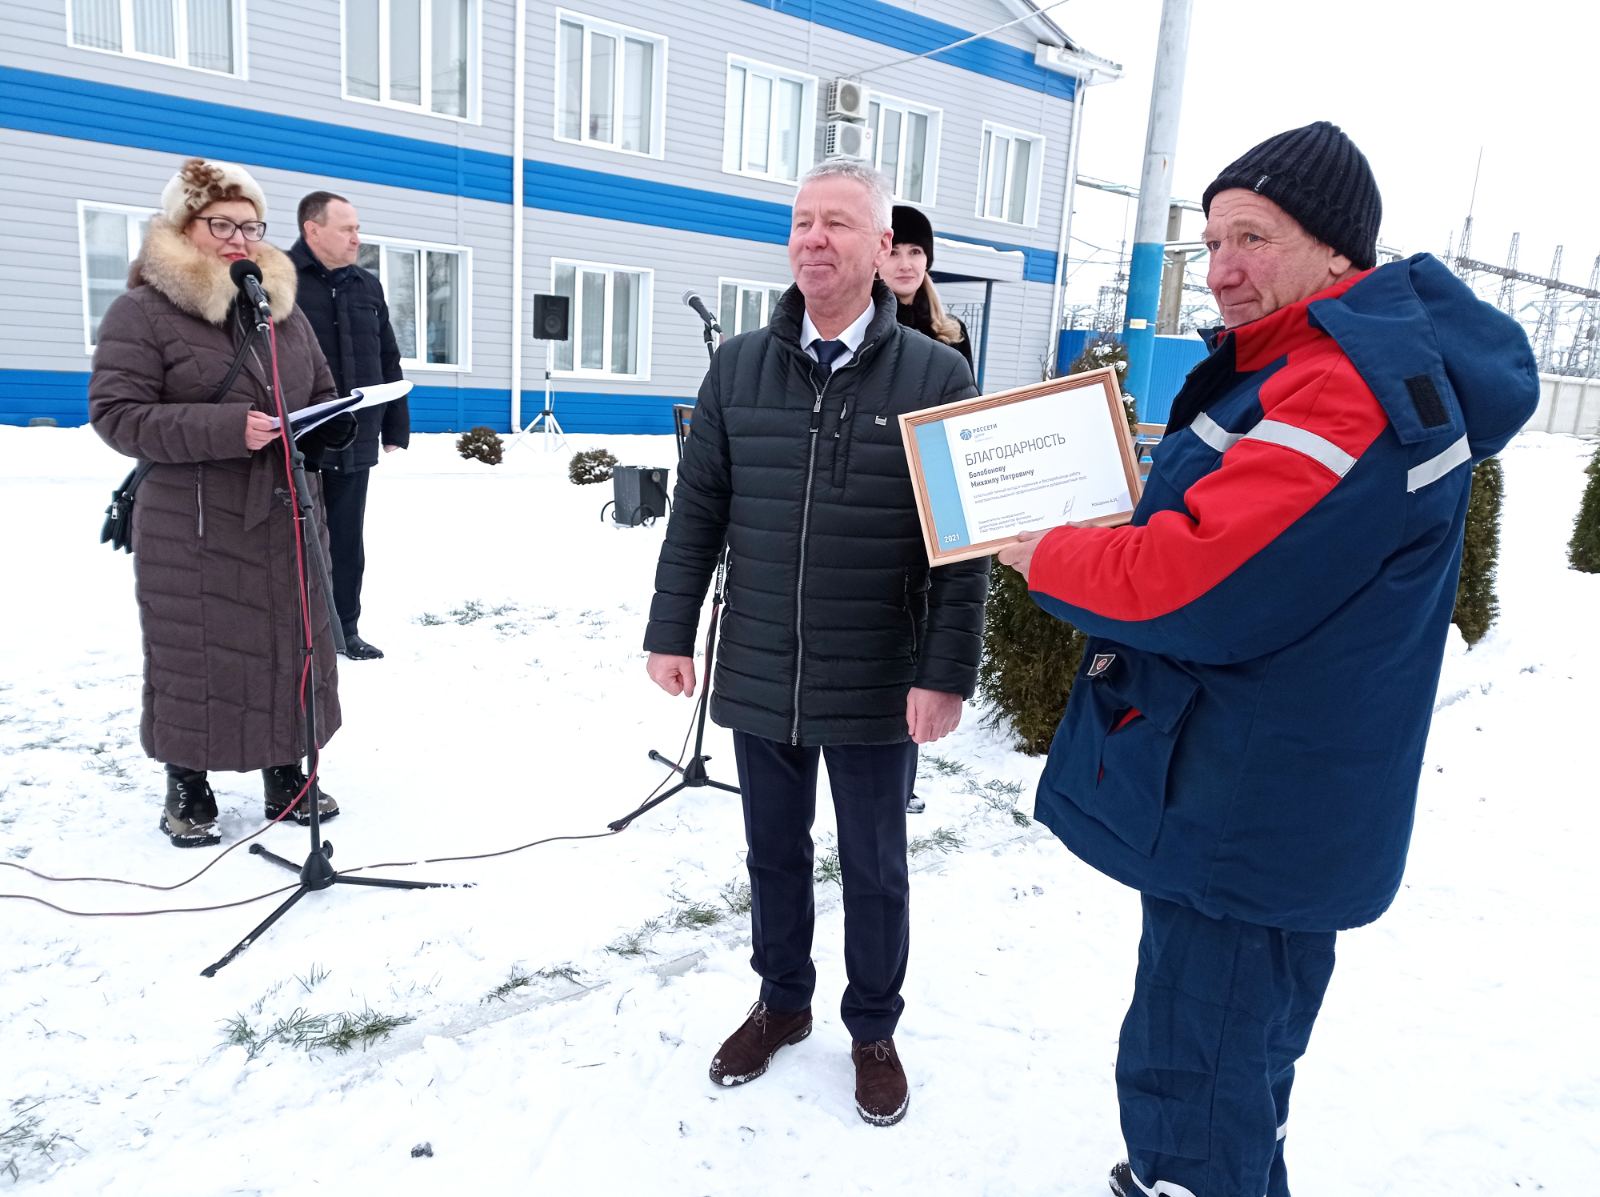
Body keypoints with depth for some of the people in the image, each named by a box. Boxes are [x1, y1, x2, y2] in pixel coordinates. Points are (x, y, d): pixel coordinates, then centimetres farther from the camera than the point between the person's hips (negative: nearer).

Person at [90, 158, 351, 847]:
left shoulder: (284, 308, 13)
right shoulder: (143, 310, -5)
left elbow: (321, 396, 22)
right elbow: (116, 413, -13)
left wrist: (327, 425, -2)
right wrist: (224, 429, -24)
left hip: (287, 521, 5)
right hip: (193, 531, -5)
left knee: (290, 649, 11)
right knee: (195, 658, 2)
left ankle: (285, 775, 27)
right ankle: (188, 788, 21)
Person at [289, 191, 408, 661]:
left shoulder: (368, 286, 13)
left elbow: (388, 363, 17)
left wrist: (395, 427, 14)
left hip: (354, 444, 5)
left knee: (348, 543, 13)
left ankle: (345, 629, 25)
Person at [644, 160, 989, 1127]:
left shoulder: (937, 376, -8)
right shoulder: (738, 367, 2)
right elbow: (697, 510, 6)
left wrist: (947, 674, -11)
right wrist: (671, 632, 4)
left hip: (878, 689, -2)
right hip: (758, 679, 3)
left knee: (876, 869, 15)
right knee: (774, 853, 19)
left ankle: (874, 1029, 38)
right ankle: (782, 1003, 43)